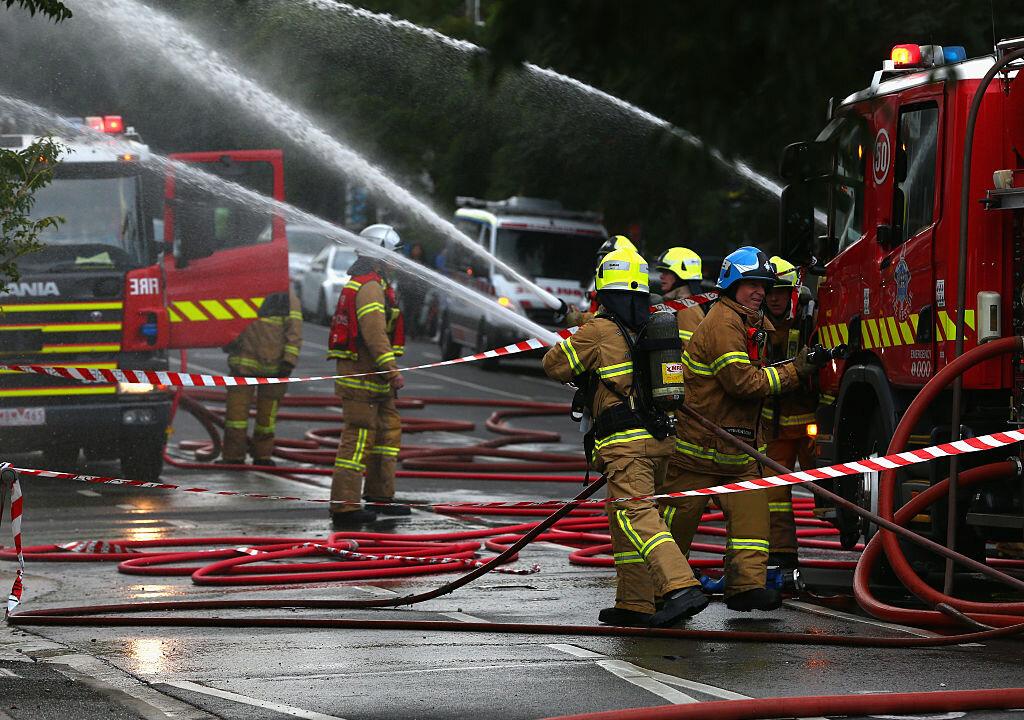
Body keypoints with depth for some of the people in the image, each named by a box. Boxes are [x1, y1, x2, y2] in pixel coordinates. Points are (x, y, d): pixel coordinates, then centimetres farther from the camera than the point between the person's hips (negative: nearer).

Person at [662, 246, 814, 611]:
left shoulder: (755, 324, 15)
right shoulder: (723, 323, -17)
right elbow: (743, 381, -24)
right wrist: (793, 371, -19)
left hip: (738, 448, 9)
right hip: (699, 444, -9)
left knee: (751, 513, -5)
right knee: (680, 517, 3)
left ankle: (746, 584, -9)